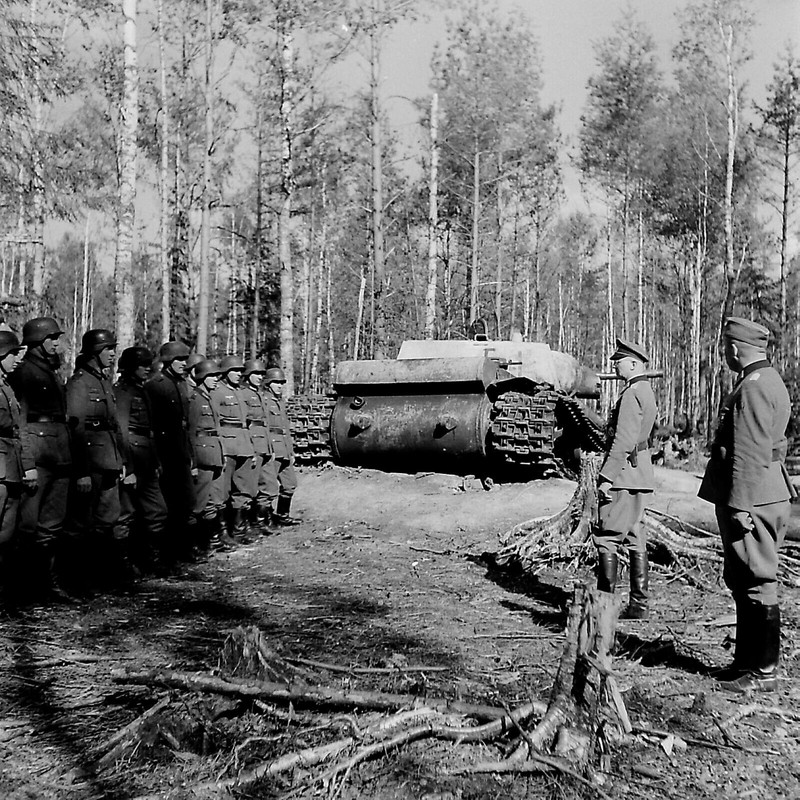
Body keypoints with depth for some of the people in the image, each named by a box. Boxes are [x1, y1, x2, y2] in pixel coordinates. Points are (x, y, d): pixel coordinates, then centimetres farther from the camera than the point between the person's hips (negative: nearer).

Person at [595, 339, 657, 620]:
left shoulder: (632, 394, -15)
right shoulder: (646, 391, 16)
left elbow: (624, 441, -22)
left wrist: (606, 477, -21)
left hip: (625, 473, -10)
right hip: (640, 475, 10)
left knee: (607, 538, -5)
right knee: (635, 538, 11)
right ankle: (638, 605, 15)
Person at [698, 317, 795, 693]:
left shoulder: (754, 388, -18)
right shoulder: (769, 381, 16)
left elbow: (749, 453, -22)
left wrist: (741, 506, -22)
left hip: (750, 500, -11)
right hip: (760, 494, 11)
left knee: (757, 584, -2)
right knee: (740, 581, 17)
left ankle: (764, 672, 8)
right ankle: (747, 660, 28)